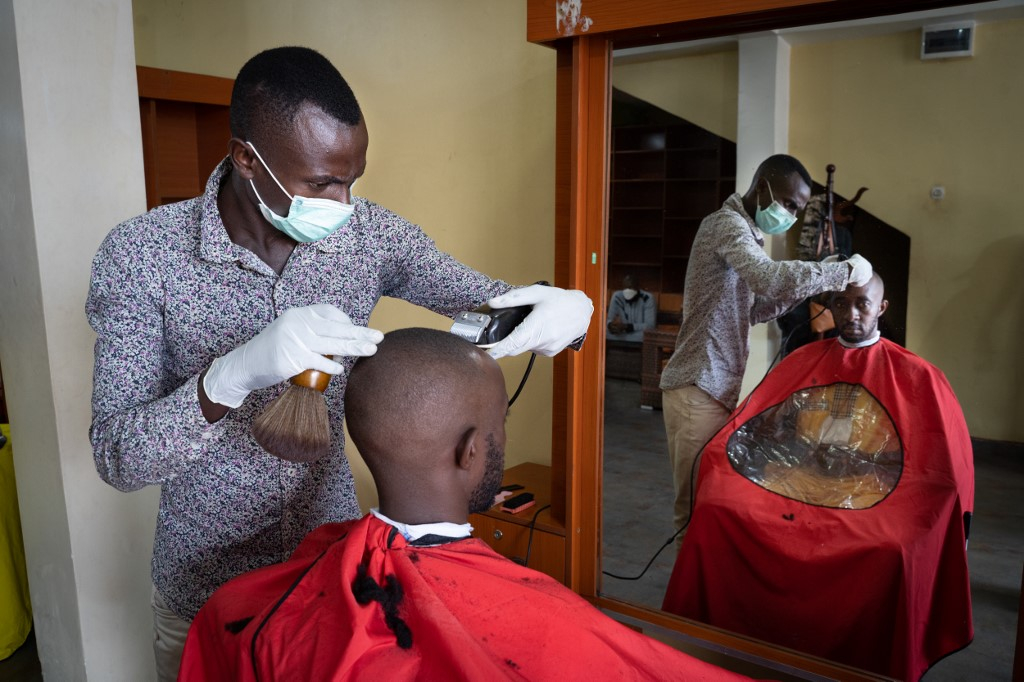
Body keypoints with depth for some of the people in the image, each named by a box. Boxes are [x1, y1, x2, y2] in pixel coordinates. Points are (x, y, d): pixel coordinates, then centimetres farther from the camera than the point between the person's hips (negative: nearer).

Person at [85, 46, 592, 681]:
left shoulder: (371, 233, -10)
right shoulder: (141, 253, -18)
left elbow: (485, 298, -2)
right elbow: (117, 459, -20)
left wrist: (562, 304, -25)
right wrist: (232, 376, -39)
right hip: (205, 586, -2)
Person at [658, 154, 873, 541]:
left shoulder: (743, 231, 20)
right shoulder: (728, 223, -11)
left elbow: (752, 309, 20)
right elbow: (772, 278, -29)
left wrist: (813, 284, 9)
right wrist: (844, 272, -17)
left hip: (717, 386, 10)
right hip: (698, 387, -10)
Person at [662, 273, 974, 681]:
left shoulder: (915, 376, 4)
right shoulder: (801, 361, 12)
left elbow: (952, 458, 5)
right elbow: (747, 426, 10)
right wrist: (717, 465, -5)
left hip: (868, 501, -2)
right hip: (792, 486, 2)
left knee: (891, 550, -34)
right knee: (715, 510, -22)